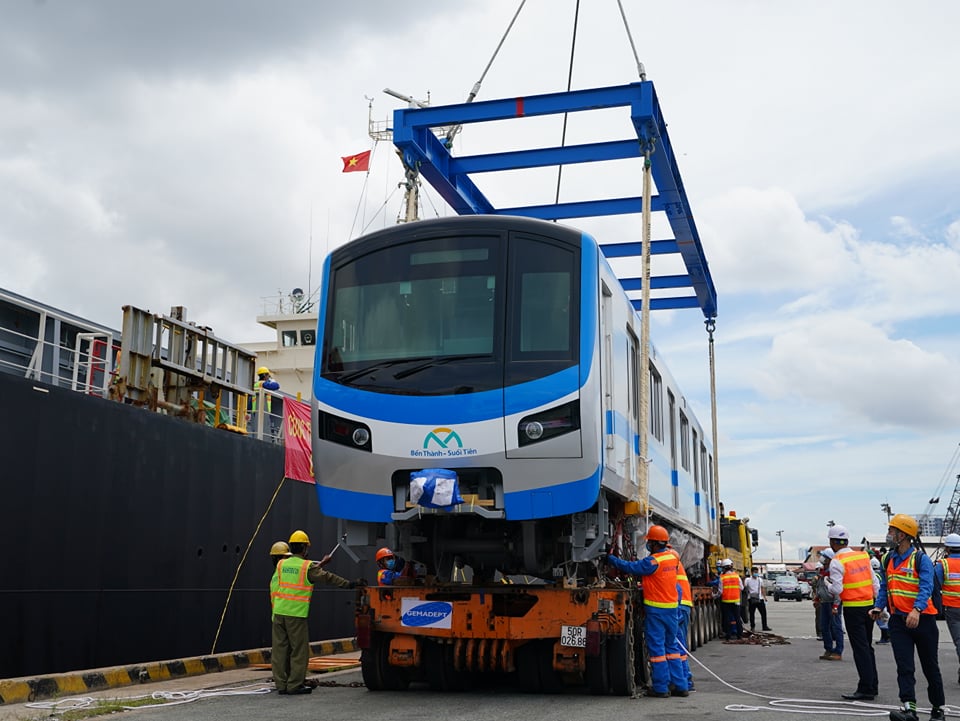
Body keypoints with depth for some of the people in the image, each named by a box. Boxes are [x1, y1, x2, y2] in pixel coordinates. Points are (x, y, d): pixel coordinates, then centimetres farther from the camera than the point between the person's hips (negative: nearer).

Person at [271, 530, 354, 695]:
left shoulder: (281, 564, 9)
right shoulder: (307, 567, -5)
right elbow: (328, 577, 1)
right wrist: (348, 584, 11)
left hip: (279, 612, 6)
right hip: (296, 614, -5)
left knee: (280, 648, 9)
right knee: (299, 649, 2)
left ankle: (281, 683, 13)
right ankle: (295, 684, 3)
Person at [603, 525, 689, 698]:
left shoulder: (653, 561, -18)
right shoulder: (673, 557, 6)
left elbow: (630, 567, -15)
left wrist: (610, 559, -5)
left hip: (655, 609, -7)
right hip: (672, 607, 7)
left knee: (657, 648, 1)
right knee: (672, 646, 14)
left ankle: (661, 688, 4)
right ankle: (680, 686, 14)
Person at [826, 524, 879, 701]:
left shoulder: (837, 561, -12)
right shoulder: (863, 556, 9)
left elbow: (837, 589, -17)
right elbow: (875, 582, 11)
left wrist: (828, 587, 4)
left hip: (853, 607, -7)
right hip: (869, 605, 7)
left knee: (860, 649, -4)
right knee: (867, 647, 16)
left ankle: (866, 689, -3)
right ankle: (872, 685, 21)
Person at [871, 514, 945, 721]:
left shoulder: (921, 559, -10)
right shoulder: (888, 560, 8)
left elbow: (926, 588, -21)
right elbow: (884, 588, 15)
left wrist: (917, 610, -36)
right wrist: (878, 607, -3)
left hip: (922, 619, -4)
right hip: (898, 619, 4)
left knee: (930, 667, 10)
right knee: (904, 667, -7)